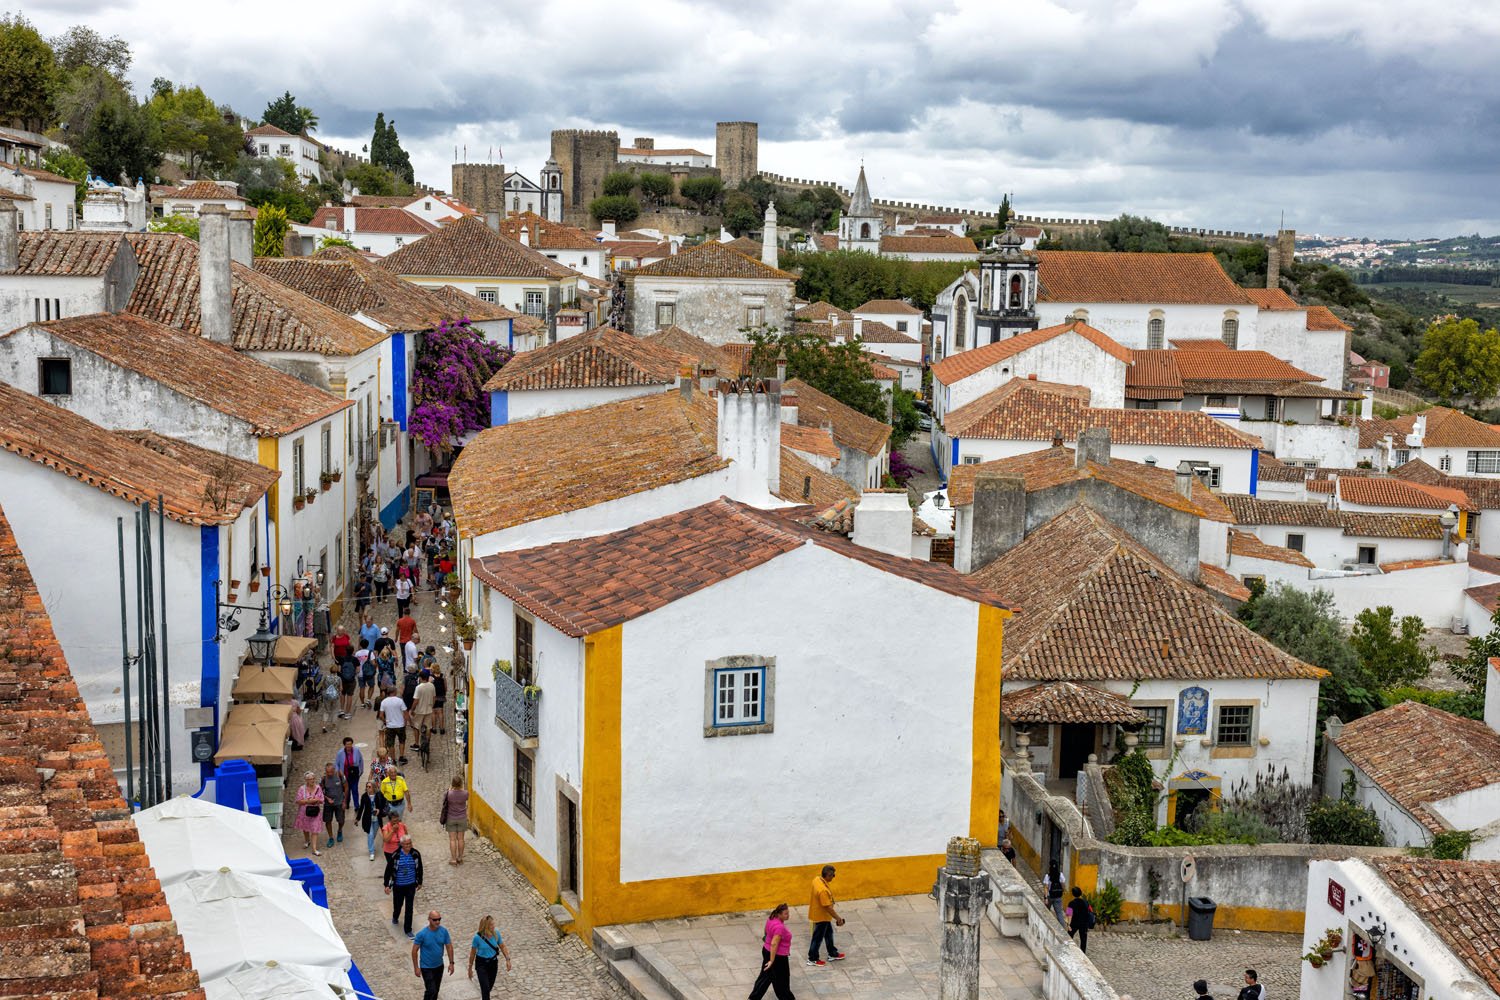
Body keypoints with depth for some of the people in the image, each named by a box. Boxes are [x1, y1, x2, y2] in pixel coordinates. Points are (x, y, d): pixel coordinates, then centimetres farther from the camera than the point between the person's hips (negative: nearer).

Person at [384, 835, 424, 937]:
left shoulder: (416, 854, -9)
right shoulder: (395, 855, -16)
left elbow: (419, 869, 5)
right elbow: (388, 870, -7)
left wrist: (419, 882, 13)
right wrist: (386, 885, -6)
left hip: (411, 885, 1)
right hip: (398, 885, -1)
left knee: (409, 908, 2)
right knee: (398, 904, 16)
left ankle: (408, 930, 13)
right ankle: (395, 917, 51)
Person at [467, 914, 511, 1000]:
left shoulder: (496, 934, -12)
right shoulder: (478, 937, -20)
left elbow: (502, 946, 1)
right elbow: (472, 953, -8)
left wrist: (508, 960, -8)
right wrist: (470, 968, -1)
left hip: (493, 962, 4)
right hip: (481, 964, -4)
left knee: (490, 986, 16)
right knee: (485, 988, -11)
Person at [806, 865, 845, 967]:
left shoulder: (817, 879, -10)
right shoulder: (823, 890, -37)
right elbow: (827, 907, -32)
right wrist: (838, 918, -21)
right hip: (821, 917, -9)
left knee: (829, 933, 25)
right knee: (818, 938, 9)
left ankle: (832, 954, 41)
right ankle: (812, 959, 26)